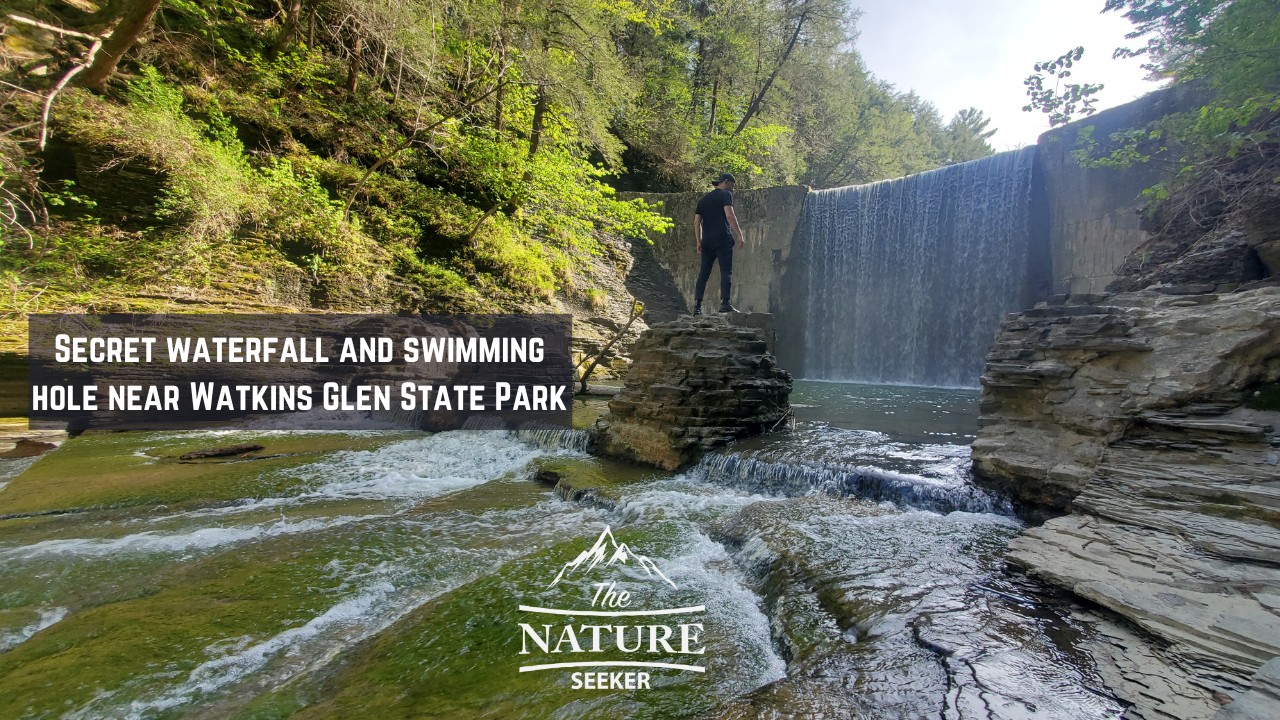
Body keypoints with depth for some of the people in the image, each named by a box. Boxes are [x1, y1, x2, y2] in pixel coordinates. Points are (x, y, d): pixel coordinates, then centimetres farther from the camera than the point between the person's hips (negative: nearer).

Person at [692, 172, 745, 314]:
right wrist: (740, 235, -12)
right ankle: (724, 304, -15)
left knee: (703, 273, 6)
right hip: (723, 240, -6)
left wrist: (699, 242, 16)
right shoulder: (725, 194, 3)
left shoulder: (702, 199, 21)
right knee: (726, 272, -6)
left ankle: (697, 305, 2)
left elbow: (697, 222, 15)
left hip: (707, 241, 6)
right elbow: (730, 215, -11)